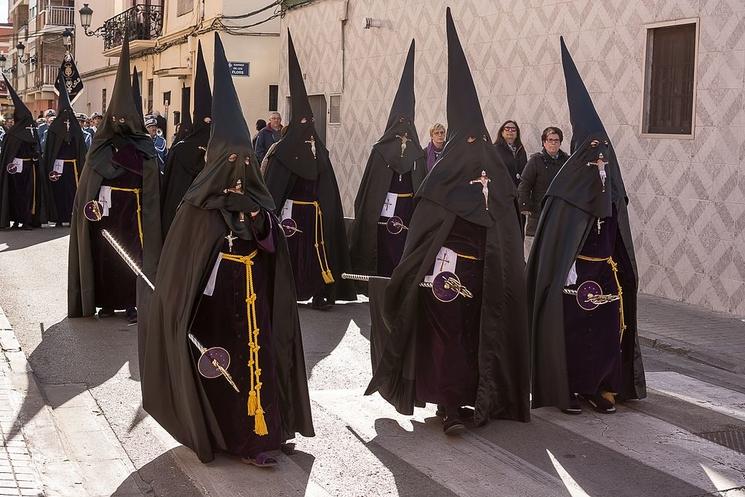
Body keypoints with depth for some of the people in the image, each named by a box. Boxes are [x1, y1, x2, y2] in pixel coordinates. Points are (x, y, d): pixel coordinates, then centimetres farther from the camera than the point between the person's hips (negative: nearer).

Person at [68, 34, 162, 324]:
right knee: (103, 253, 4)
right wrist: (92, 201, -8)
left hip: (131, 212, -3)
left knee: (132, 254, -5)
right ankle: (108, 300, 14)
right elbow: (88, 181, 7)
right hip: (103, 210, 3)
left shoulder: (144, 150, 1)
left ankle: (132, 302, 1)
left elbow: (151, 188, -3)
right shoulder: (101, 145, 9)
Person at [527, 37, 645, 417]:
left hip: (607, 274, 5)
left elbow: (620, 240, 13)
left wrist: (621, 276, 11)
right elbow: (555, 236, -10)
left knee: (608, 328, 4)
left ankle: (602, 388, 14)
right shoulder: (567, 188, -9)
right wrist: (568, 268, -16)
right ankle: (567, 390, 9)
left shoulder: (613, 189, 8)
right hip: (574, 274, -5)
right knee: (571, 328, -1)